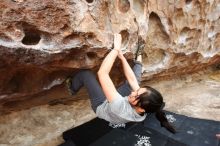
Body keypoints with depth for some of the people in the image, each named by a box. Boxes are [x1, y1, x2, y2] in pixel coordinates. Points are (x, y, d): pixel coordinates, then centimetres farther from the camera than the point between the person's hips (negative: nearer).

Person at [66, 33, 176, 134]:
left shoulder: (121, 108, -49)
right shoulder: (142, 112, -29)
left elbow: (102, 73, -51)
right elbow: (132, 79, -19)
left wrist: (116, 49, -43)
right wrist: (121, 56, -17)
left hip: (102, 105, -4)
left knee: (86, 73, -6)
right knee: (135, 77, -1)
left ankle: (72, 89, 26)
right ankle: (138, 62, 32)